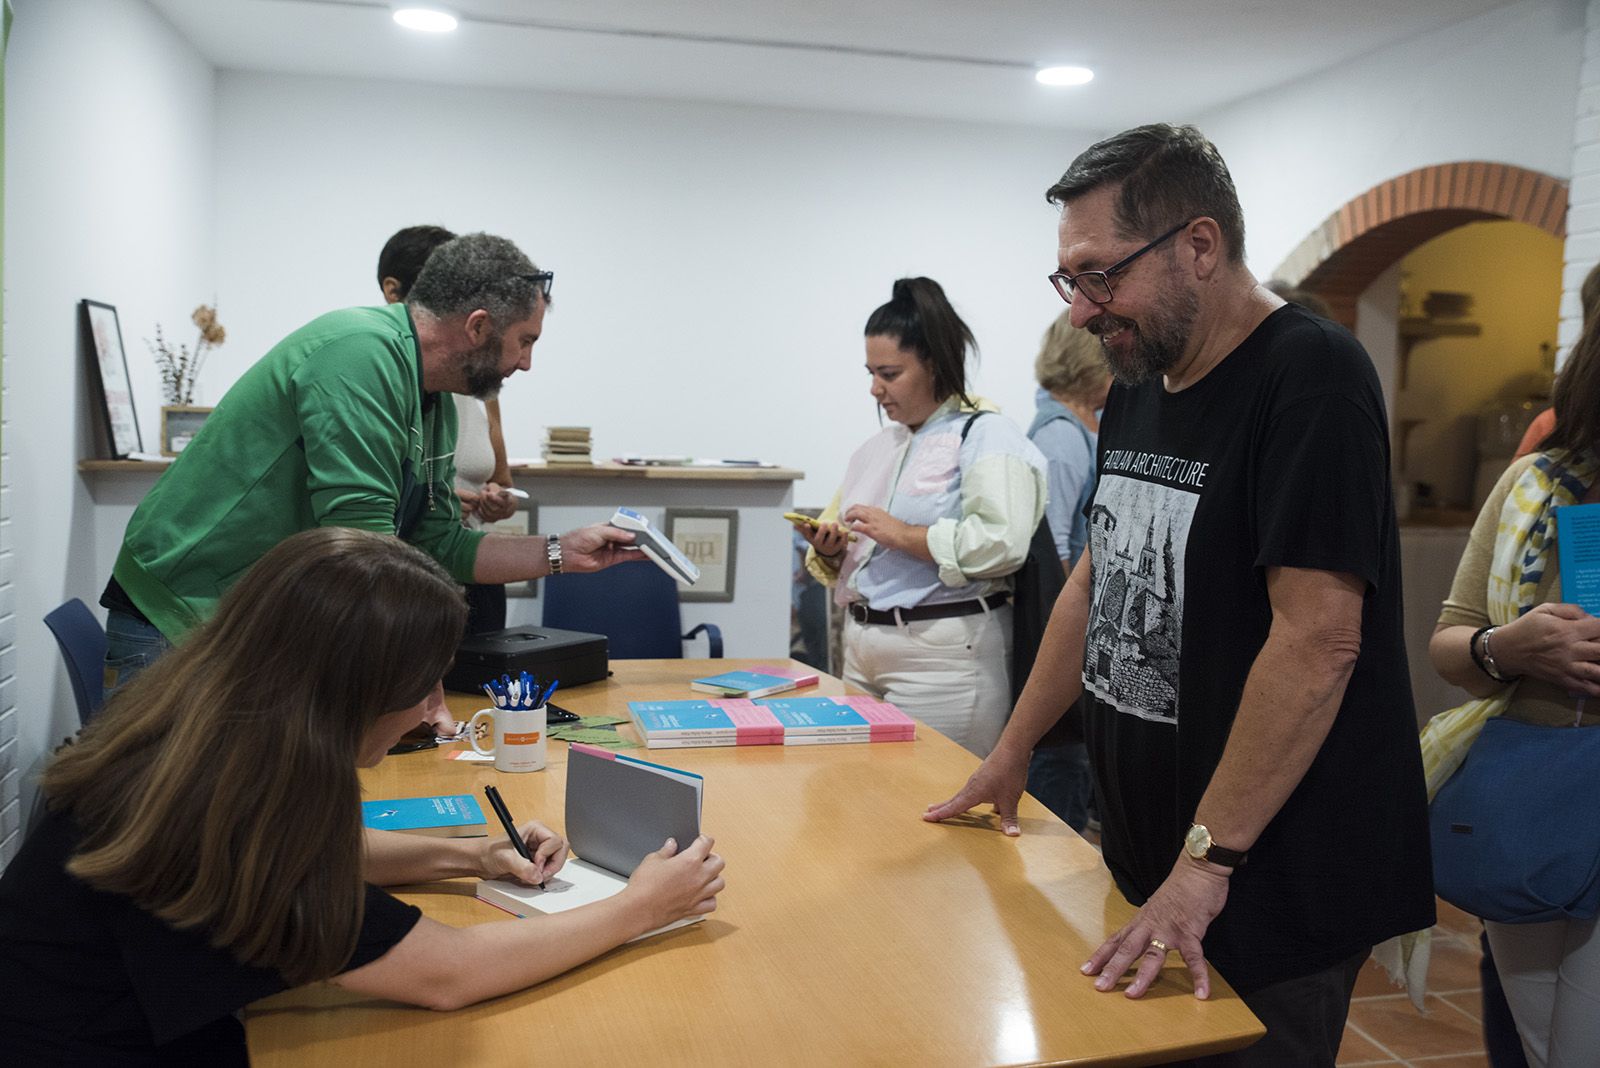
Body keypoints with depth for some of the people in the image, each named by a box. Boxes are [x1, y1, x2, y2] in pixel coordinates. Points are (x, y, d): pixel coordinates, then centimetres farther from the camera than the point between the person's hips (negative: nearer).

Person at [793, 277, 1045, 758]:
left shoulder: (986, 437, -6)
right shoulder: (877, 448, 18)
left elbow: (1003, 543, -22)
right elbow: (851, 563, 23)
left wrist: (902, 535, -17)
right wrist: (830, 551, 0)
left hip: (942, 654, -7)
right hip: (863, 648, 8)